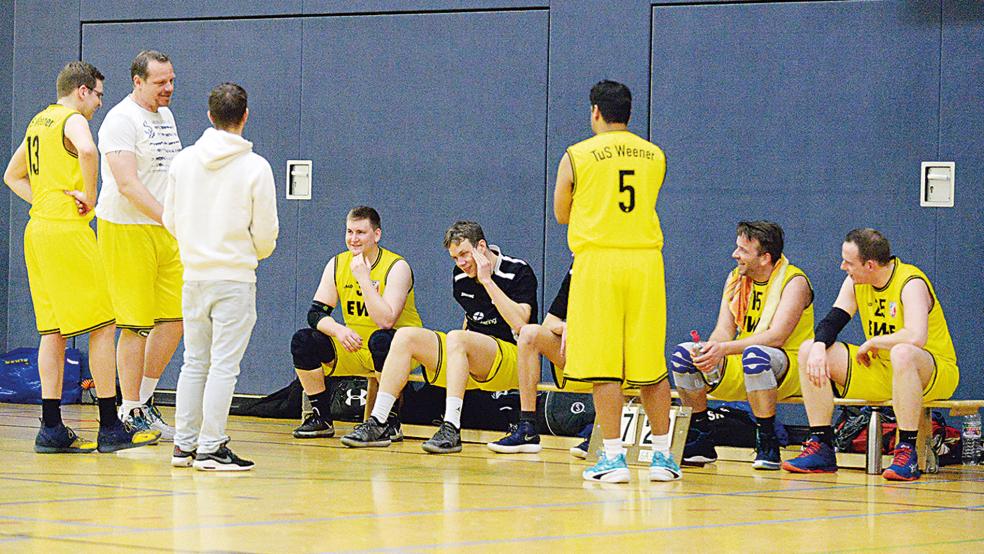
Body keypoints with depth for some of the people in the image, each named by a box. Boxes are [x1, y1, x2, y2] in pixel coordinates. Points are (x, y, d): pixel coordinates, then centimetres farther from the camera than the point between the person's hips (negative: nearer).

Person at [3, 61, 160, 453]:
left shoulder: (39, 122, 19)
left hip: (38, 229, 9)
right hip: (67, 232, -9)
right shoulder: (73, 120, -8)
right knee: (103, 325, -4)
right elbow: (87, 151, -31)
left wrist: (44, 201, 15)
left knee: (53, 331, 9)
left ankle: (51, 429, 7)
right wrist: (89, 196, -18)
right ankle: (110, 428, -4)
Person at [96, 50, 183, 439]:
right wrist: (169, 217, -28)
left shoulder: (164, 116, 15)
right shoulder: (121, 120, -13)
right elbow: (127, 184, -22)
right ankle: (130, 414, 3)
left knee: (174, 319, 6)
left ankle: (143, 402, 19)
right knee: (136, 324, -5)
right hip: (126, 228, -8)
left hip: (165, 231, 8)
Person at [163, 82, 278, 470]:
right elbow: (266, 232, -8)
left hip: (194, 276, 4)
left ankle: (184, 444, 16)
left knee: (194, 362, 14)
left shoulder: (183, 161, 1)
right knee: (224, 365, -1)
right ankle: (211, 448, -2)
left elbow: (171, 220, 7)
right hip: (235, 278, -4)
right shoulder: (255, 167, -10)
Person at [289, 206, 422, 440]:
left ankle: (391, 422, -26)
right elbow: (316, 313, -4)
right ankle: (321, 418, -3)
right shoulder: (337, 265, 1)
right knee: (303, 340, -12)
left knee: (381, 339, -39)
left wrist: (363, 278, -29)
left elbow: (386, 321, -28)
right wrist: (338, 330, -25)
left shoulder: (396, 267, -16)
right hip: (353, 349, 5)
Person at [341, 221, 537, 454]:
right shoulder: (460, 276, 12)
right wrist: (465, 346, 14)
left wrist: (487, 280, -20)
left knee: (455, 338, -35)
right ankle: (377, 424, -19)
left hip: (510, 357, -7)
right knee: (406, 336, -10)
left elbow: (519, 323, -22)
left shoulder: (519, 272, -8)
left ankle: (451, 428, -43)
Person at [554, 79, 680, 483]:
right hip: (645, 261, 3)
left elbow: (561, 214, 11)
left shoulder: (576, 157, 0)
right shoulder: (655, 157, 10)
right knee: (651, 368, 10)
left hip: (597, 262, -3)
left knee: (604, 367, -1)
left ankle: (614, 457, -5)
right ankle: (662, 456, 12)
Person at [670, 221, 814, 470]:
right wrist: (709, 349, -25)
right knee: (682, 354, -12)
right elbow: (724, 330, 0)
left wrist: (724, 348, -36)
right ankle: (701, 443, -4)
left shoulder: (794, 281, -13)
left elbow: (776, 337, -26)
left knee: (755, 355, -39)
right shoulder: (735, 278, 8)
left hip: (787, 372, -7)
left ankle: (767, 447, -29)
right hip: (738, 370, 7)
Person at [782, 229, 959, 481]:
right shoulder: (855, 282, 2)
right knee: (809, 350, -4)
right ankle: (820, 448, -6)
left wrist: (872, 342, -23)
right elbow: (831, 321, -2)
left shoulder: (911, 283, -21)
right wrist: (819, 347, -23)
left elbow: (916, 337, -37)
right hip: (880, 370, 8)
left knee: (902, 353, -43)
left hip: (935, 373, -8)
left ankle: (907, 453, -39)